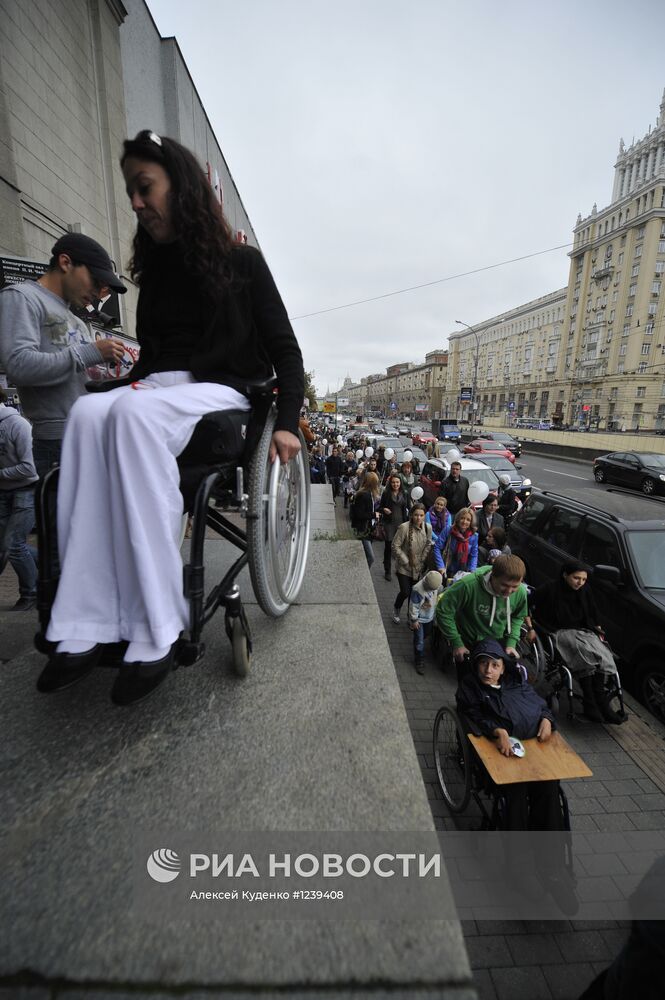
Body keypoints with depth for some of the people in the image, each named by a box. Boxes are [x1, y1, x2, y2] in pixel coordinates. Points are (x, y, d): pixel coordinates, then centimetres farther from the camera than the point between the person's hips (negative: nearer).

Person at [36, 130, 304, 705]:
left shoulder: (241, 262, 8)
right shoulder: (154, 271, 22)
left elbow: (285, 350, 2)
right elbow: (151, 354, 22)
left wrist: (287, 421, -13)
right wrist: (117, 383, 3)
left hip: (225, 394, -4)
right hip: (158, 392, 5)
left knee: (134, 412, -35)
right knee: (90, 411, -28)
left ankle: (157, 629, -32)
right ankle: (85, 627, -30)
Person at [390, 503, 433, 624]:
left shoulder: (428, 528, -4)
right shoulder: (404, 527, -20)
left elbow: (428, 545, 7)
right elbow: (395, 546, -15)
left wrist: (422, 561, -1)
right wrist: (406, 562, -14)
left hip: (418, 568, 4)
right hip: (404, 567, -4)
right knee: (405, 592, -5)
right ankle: (396, 609, 26)